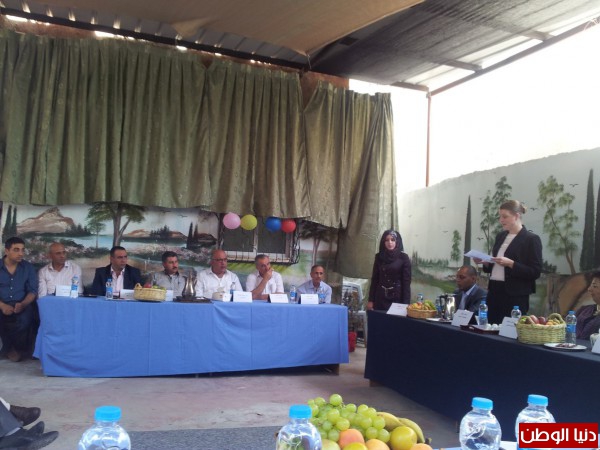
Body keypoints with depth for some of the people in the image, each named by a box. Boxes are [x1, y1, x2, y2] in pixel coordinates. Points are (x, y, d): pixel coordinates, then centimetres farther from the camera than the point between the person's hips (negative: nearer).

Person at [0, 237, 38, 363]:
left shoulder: (28, 268, 7)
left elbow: (33, 291, 2)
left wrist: (23, 304, -19)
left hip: (21, 305, 0)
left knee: (25, 319, -32)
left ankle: (17, 348, 0)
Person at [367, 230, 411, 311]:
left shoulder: (403, 257, -3)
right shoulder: (379, 257, 6)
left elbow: (406, 281, -5)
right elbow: (374, 279, 7)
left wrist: (405, 303, -11)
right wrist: (371, 300, 2)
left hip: (397, 297, -3)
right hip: (380, 297, 3)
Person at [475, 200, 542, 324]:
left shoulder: (531, 239, -6)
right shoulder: (500, 236, 13)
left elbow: (535, 272, -11)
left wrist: (511, 263, -21)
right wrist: (485, 262, 1)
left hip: (516, 296, -6)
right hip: (494, 291, 6)